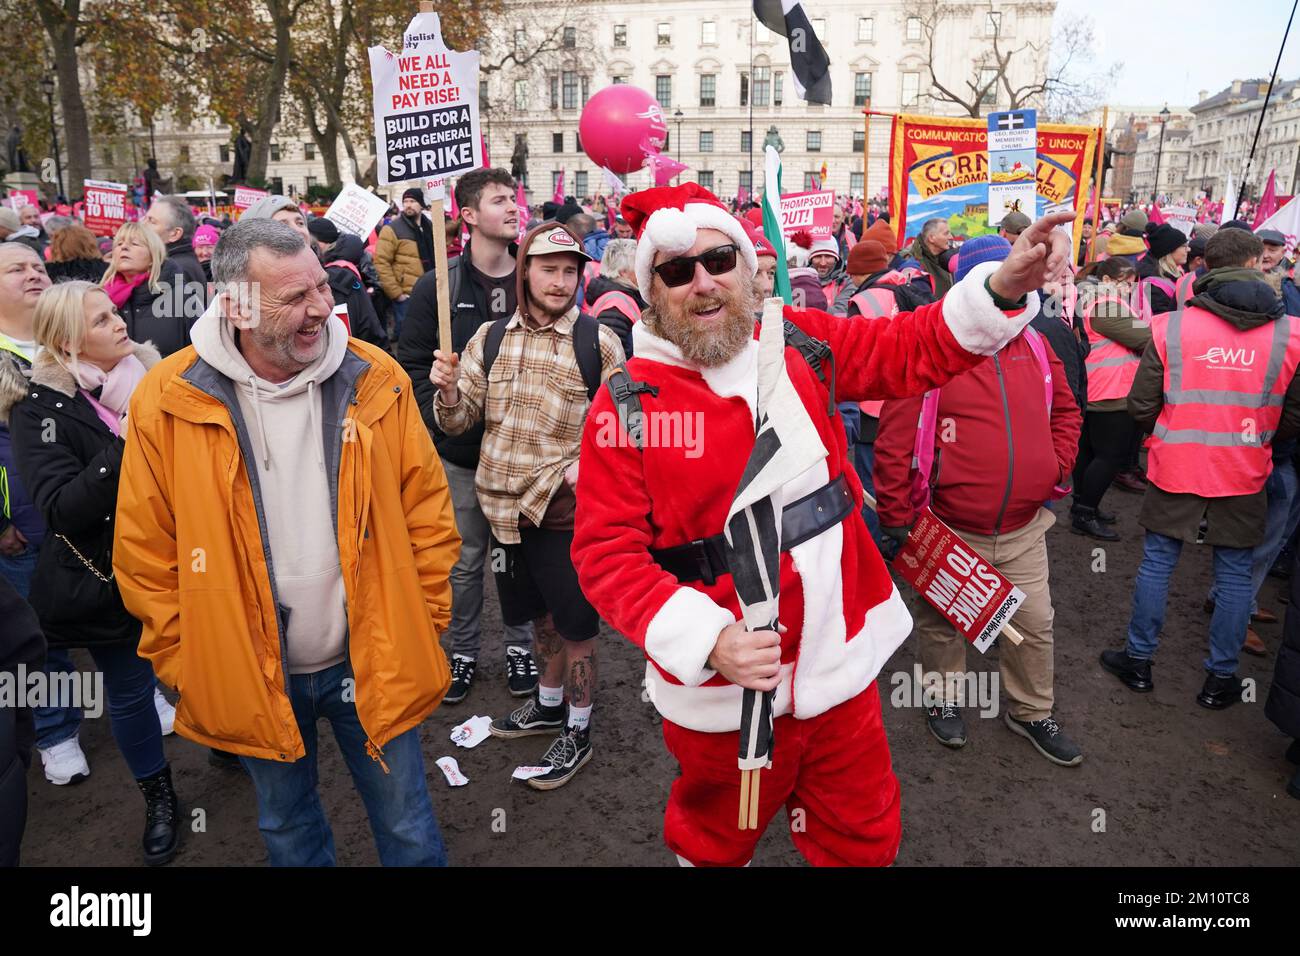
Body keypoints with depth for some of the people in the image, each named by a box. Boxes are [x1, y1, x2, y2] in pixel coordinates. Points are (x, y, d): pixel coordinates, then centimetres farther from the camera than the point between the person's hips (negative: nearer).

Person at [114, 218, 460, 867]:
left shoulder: (375, 380, -10)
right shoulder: (168, 400, -12)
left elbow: (426, 510, -4)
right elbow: (146, 551, -4)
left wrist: (425, 623, -3)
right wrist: (183, 661, -1)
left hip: (373, 662, 0)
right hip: (249, 676, 1)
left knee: (406, 826, 18)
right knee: (287, 827, 26)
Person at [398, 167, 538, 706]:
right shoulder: (438, 288, -3)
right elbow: (413, 365, -1)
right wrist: (442, 420, -13)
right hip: (463, 452, -1)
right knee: (465, 560, 12)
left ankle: (519, 646, 33)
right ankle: (464, 650, 31)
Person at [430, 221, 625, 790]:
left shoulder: (598, 341, -7)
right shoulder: (490, 338, 5)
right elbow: (459, 421, 7)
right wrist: (448, 390, -15)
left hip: (564, 510, -4)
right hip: (504, 507, 4)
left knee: (575, 625, 9)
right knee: (542, 617, 22)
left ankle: (578, 731, 29)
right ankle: (548, 705, 45)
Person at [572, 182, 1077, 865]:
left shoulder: (800, 343, -2)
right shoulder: (626, 403, -14)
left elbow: (912, 351, 5)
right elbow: (606, 553, -15)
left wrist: (1004, 287, -13)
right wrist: (708, 640, -27)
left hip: (841, 662, 4)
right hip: (723, 690, -3)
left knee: (864, 841, 25)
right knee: (717, 846, 24)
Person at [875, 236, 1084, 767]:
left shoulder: (1034, 347, 5)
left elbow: (1065, 412, 20)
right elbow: (894, 440, -14)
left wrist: (1056, 469, 6)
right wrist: (896, 518, -13)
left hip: (1022, 529, 5)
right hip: (946, 530, -4)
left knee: (1034, 624, 15)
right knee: (941, 622, 15)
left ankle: (1032, 712, 37)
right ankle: (944, 697, 40)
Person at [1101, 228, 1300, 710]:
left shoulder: (1170, 327, -10)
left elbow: (1140, 407, -5)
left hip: (1174, 470, -1)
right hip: (1244, 477, 1)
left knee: (1157, 563, 13)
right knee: (1234, 575, 13)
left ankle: (1138, 660, 24)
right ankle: (1221, 678, 25)